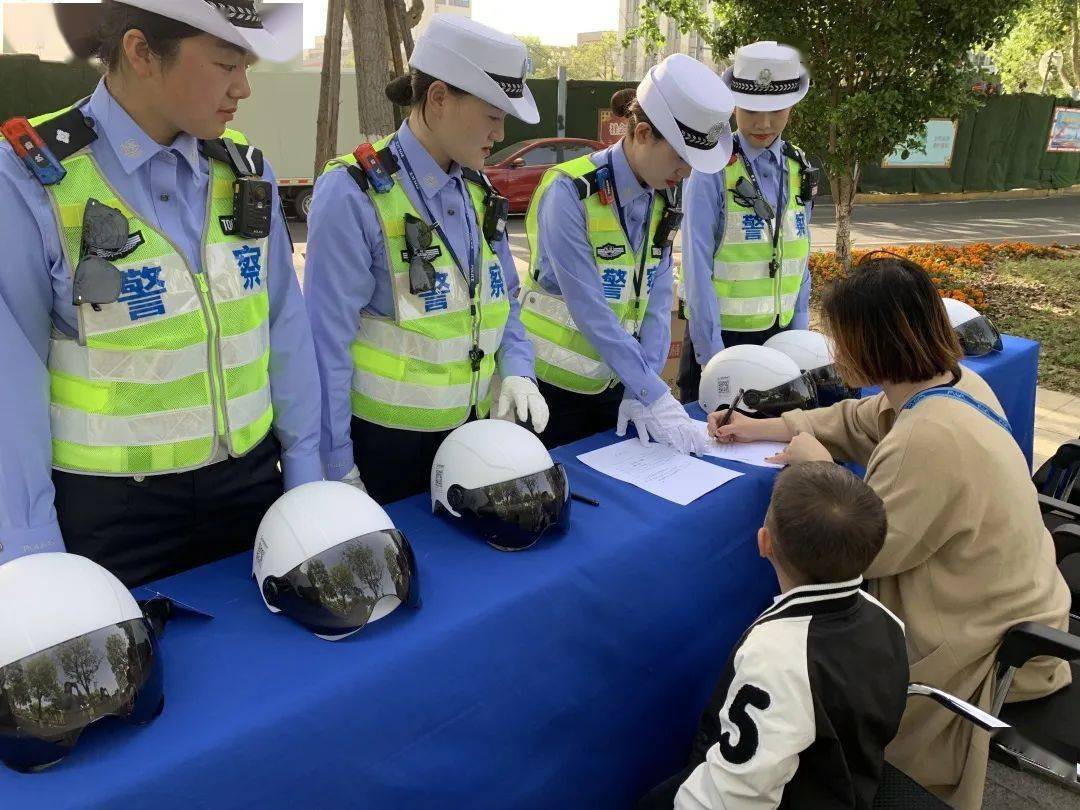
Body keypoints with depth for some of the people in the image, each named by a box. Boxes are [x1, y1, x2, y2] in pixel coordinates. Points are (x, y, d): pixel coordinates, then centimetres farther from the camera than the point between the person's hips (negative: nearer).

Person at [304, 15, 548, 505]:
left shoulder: (476, 190, 6)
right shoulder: (354, 194, -16)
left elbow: (503, 301, 14)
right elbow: (328, 339, -16)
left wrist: (517, 370, -4)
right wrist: (337, 467, -13)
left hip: (469, 433, 7)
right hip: (383, 440, -6)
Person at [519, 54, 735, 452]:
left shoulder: (662, 199, 1)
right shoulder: (570, 193, -20)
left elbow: (658, 300, -3)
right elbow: (589, 309, -26)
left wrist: (640, 388, -13)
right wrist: (654, 395, -26)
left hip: (613, 381, 6)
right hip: (553, 383, -6)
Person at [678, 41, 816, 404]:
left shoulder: (799, 170, 5)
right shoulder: (713, 169, -12)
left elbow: (799, 260, 9)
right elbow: (698, 265, -16)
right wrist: (711, 355, -17)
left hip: (777, 334, 5)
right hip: (718, 333, -5)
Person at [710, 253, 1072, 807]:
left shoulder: (928, 440, -35)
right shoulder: (955, 381, -6)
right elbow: (854, 420, 9)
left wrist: (817, 465, -11)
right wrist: (759, 428, 9)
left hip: (988, 645, -8)